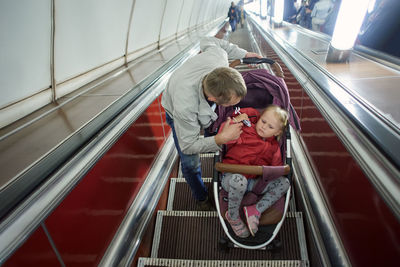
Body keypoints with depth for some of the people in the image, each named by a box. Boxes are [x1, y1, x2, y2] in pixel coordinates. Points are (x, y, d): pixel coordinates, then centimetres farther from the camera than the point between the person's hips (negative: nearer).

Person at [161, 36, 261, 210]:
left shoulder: (219, 55, -38)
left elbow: (207, 42, -11)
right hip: (178, 113, -4)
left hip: (207, 103, 5)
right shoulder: (184, 107, -50)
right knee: (190, 163, -1)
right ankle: (201, 199, 30)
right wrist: (221, 139, -48)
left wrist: (243, 53, -6)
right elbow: (188, 146, -33)